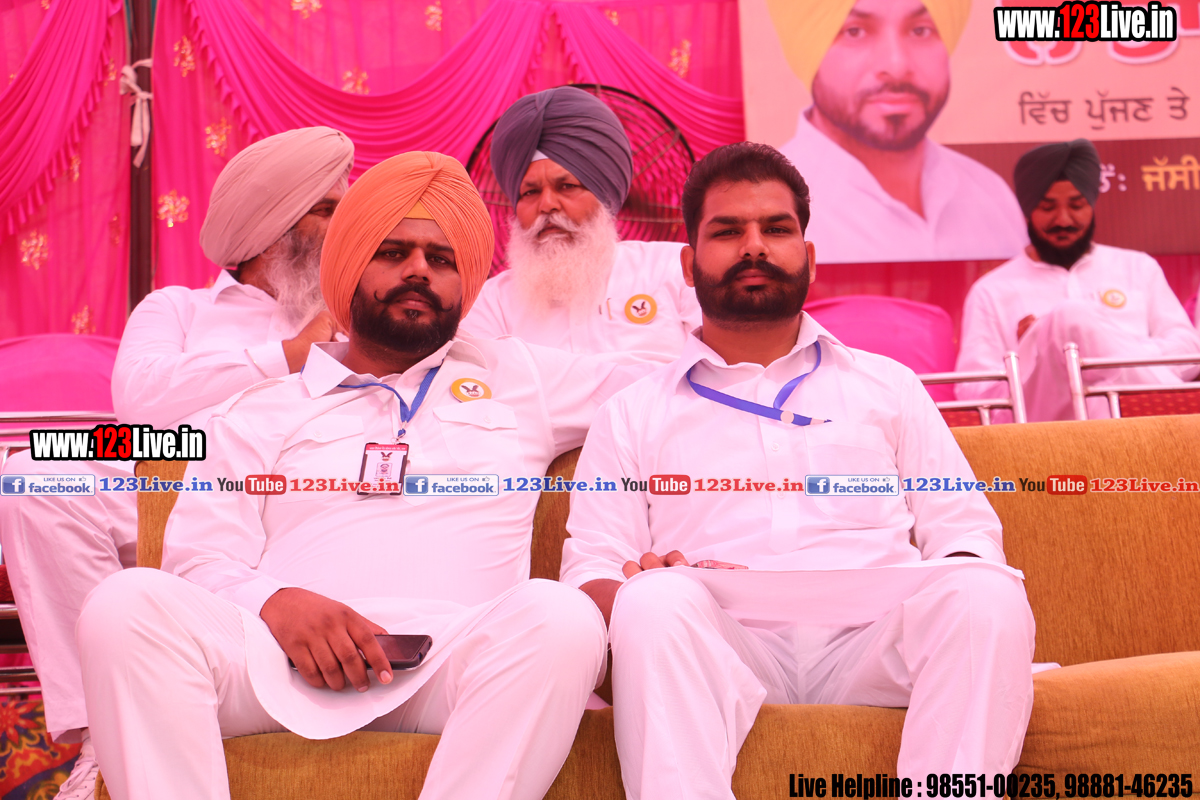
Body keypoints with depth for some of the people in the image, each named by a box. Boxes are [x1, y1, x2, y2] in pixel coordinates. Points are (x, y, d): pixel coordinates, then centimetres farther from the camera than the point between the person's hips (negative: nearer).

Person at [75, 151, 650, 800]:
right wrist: (274, 602, -10)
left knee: (560, 616, -34)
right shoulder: (261, 414, 23)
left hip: (460, 658, 0)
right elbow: (200, 561, 10)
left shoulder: (520, 377, 27)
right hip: (287, 654, 0)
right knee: (128, 605, -28)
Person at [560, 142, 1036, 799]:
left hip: (874, 633, 1)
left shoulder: (888, 386, 26)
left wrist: (958, 592, -7)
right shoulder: (633, 416, 21)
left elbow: (964, 531, 17)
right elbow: (589, 574, 11)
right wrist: (637, 588, -14)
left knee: (989, 593, -29)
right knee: (655, 601, -34)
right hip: (724, 644, -1)